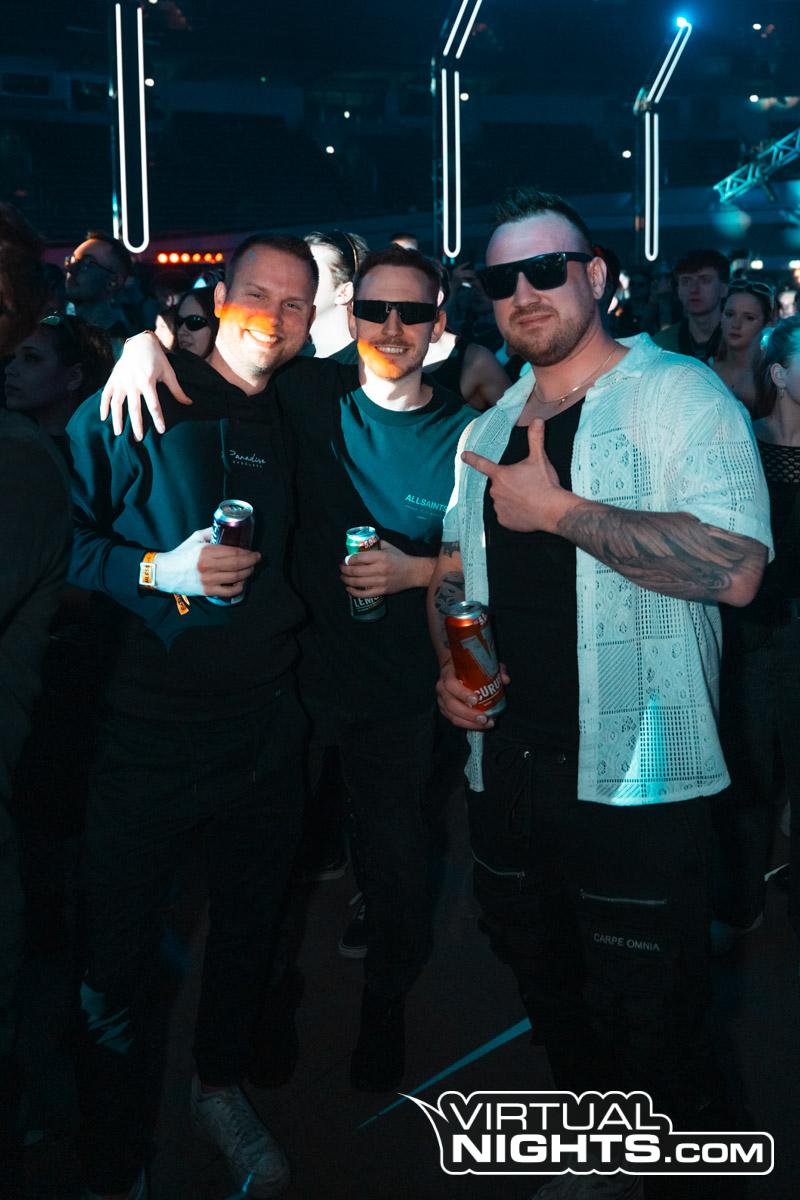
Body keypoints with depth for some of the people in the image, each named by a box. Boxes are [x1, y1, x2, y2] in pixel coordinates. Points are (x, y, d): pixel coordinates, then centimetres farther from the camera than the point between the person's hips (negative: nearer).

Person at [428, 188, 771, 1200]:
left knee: (650, 1029, 4)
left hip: (635, 776, -7)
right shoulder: (487, 433, 13)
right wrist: (449, 665, 3)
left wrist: (559, 508, -20)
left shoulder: (678, 396, -9)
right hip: (505, 766, 7)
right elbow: (452, 570, 23)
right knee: (553, 1000, 22)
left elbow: (736, 567, -23)